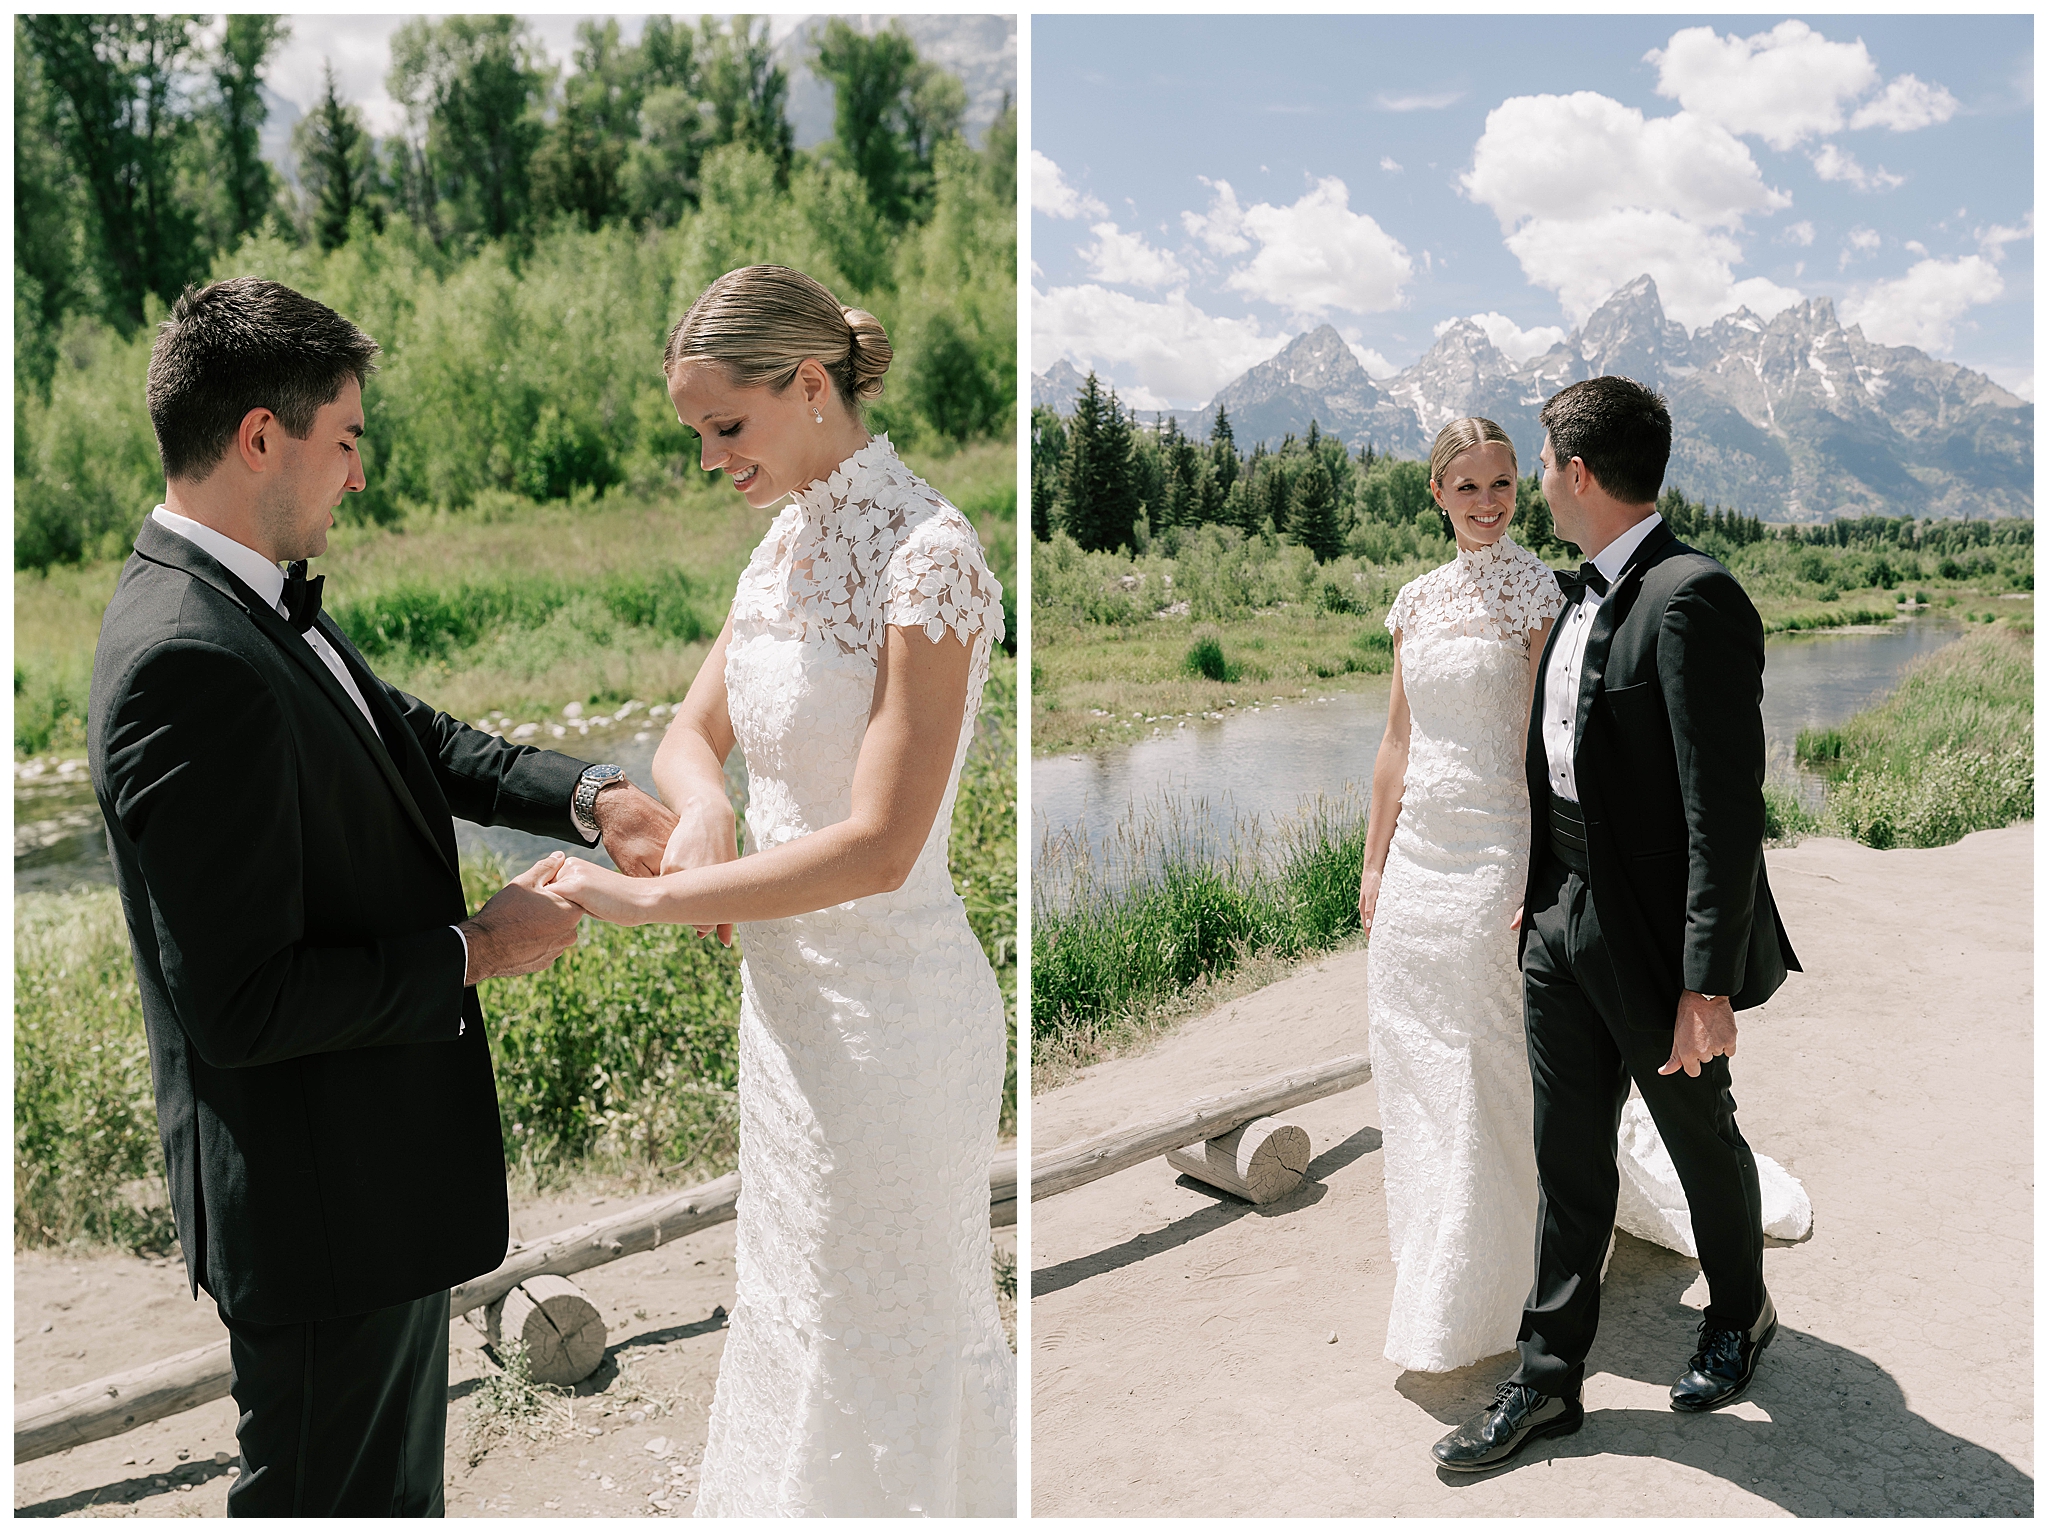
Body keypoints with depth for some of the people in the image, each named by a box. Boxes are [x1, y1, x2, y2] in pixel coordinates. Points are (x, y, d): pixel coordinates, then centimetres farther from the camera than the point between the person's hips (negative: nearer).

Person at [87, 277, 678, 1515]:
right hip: (318, 1198, -9)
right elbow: (243, 1005, -29)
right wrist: (473, 950, -18)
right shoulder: (188, 665, -29)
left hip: (384, 1159, 9)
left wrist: (591, 797, -3)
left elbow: (417, 738, 13)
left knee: (398, 1478, 28)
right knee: (327, 1490, 15)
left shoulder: (264, 609, 2)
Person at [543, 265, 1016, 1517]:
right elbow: (694, 731, 12)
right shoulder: (789, 540, 6)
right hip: (789, 980, 8)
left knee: (890, 1335, 11)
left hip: (887, 996, -8)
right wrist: (704, 805, -12)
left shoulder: (927, 554, -21)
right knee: (799, 1305, 25)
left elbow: (878, 848, -25)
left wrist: (647, 898, -22)